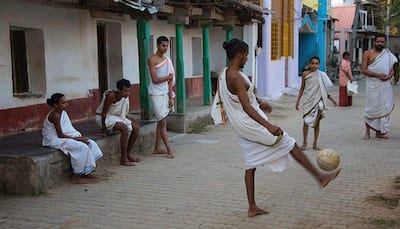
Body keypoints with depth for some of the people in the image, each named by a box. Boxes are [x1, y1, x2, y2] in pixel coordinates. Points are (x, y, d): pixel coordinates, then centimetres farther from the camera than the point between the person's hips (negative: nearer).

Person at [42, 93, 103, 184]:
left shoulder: (63, 112, 8)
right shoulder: (55, 115, -19)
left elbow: (70, 129, 10)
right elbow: (60, 135, -21)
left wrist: (79, 137, -6)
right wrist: (76, 138, -19)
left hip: (64, 137, 10)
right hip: (54, 140, -10)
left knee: (91, 143, -2)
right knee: (82, 147, -26)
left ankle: (85, 172, 3)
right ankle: (76, 177, -16)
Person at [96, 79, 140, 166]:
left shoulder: (125, 97, -8)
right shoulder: (111, 96, -28)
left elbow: (123, 113, 7)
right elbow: (104, 113, -23)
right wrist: (103, 129, -19)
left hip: (117, 117, 8)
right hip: (103, 118, -8)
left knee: (135, 128, -7)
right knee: (124, 128, -30)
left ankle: (128, 154, 4)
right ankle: (123, 159, -25)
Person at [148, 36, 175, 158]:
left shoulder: (167, 60, 12)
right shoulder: (152, 59, -8)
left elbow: (169, 80, 11)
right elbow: (155, 80, -14)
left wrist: (171, 96, 6)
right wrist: (168, 77, -7)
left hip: (165, 93, 7)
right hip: (156, 94, -7)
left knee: (161, 122, 9)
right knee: (162, 122, -8)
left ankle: (157, 148, 17)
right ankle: (169, 149, -5)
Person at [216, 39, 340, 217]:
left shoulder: (224, 74, 6)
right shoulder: (237, 78, -24)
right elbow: (246, 107, -31)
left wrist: (260, 102, 34)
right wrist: (269, 126, -38)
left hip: (242, 128, 9)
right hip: (251, 124, -9)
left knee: (251, 165, 13)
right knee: (289, 144, 3)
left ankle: (252, 208, 17)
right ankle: (320, 177, 12)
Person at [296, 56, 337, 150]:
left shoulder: (322, 75, 1)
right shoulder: (305, 74, 0)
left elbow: (323, 90, 10)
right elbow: (302, 88, 7)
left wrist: (331, 99, 9)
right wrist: (298, 100, 5)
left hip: (318, 100, 1)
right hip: (307, 100, 0)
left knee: (317, 121, 4)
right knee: (306, 121, 4)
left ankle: (315, 143, 12)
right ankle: (304, 142, 16)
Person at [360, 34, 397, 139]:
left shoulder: (388, 55, 11)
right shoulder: (368, 53, 1)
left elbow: (393, 68, 16)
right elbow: (363, 70, -6)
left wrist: (389, 75, -8)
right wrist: (377, 75, -16)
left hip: (385, 84, 3)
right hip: (372, 85, -3)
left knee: (384, 107, 4)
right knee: (371, 108, -2)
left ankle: (379, 132, 13)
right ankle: (367, 132, 6)